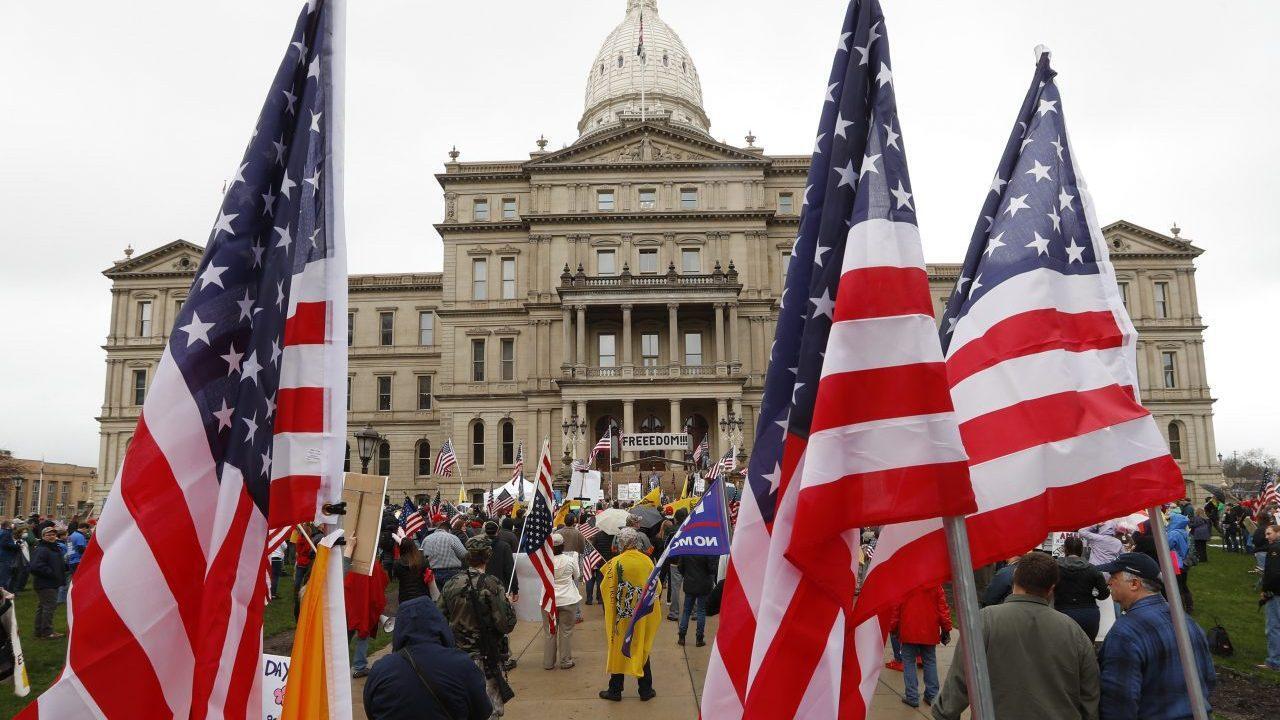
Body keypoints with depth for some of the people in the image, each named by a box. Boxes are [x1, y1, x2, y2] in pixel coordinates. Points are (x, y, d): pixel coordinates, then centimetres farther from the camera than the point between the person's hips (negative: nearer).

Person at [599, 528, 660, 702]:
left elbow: (606, 588, -10)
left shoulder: (616, 562, -14)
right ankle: (646, 690, 20)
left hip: (621, 615, -2)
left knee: (618, 650, 11)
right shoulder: (647, 561, -7)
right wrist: (653, 606, 15)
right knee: (642, 650, 15)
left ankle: (615, 691, 18)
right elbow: (657, 588, 0)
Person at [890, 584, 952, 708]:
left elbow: (895, 608, -5)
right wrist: (946, 628, 8)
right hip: (930, 632, 2)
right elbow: (942, 606, 0)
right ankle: (932, 695, 18)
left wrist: (893, 628, 5)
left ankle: (912, 696, 6)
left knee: (909, 662, 7)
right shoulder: (935, 583, -3)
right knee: (930, 662, 14)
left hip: (908, 632, -2)